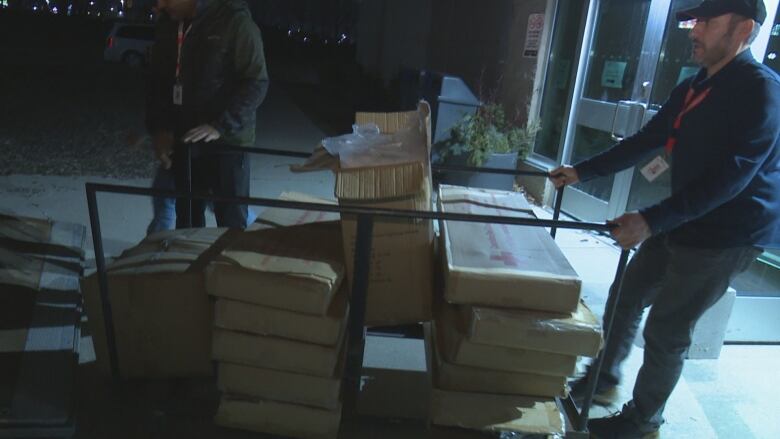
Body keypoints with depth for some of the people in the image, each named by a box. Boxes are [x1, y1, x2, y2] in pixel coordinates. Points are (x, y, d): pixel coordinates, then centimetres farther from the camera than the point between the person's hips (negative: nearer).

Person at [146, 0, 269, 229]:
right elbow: (156, 81, 16)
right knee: (187, 220, 14)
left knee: (231, 223, 1)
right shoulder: (168, 25, 9)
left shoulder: (234, 21, -11)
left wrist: (220, 126, -23)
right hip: (182, 142, 6)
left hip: (226, 143, -6)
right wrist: (158, 128, 3)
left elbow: (257, 83, -14)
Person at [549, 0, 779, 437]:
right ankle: (605, 378, 37)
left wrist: (652, 219, -35)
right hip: (684, 223, 8)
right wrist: (582, 171, 12)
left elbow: (731, 176, -28)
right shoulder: (693, 88, 7)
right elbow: (644, 141, 13)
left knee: (667, 330, 0)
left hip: (727, 234, -8)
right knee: (627, 296, 16)